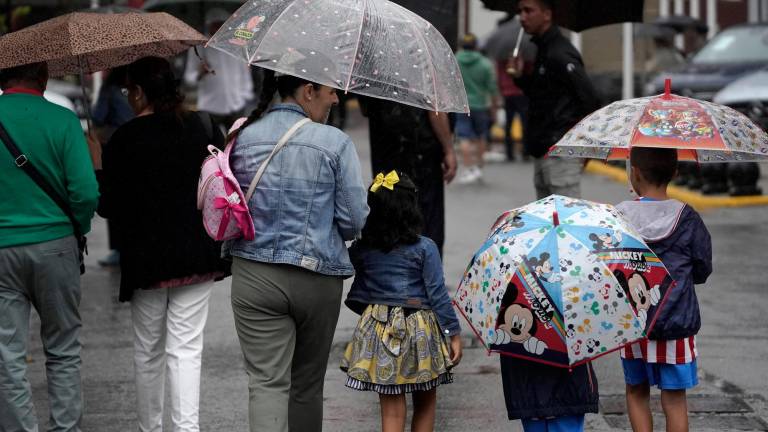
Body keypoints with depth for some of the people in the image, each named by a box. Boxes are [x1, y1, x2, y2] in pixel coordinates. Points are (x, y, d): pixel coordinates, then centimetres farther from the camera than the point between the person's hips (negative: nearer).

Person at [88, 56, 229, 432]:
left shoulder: (124, 140, -10)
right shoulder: (198, 128, -1)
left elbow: (109, 207, -9)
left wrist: (97, 166, 4)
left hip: (146, 257, -2)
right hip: (197, 256, 2)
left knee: (148, 351, 13)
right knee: (186, 348, 2)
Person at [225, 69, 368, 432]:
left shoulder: (243, 137, 2)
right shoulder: (335, 143, -8)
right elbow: (355, 221, -8)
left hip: (254, 278, 1)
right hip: (318, 279, -1)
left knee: (267, 381, -3)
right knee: (307, 383, 16)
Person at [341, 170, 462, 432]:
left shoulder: (360, 250, 0)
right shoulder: (424, 248, -9)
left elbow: (356, 297, 5)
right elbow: (438, 294, -8)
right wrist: (454, 333, -3)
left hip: (379, 332, 2)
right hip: (419, 332, -2)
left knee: (392, 409, 5)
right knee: (425, 401, 17)